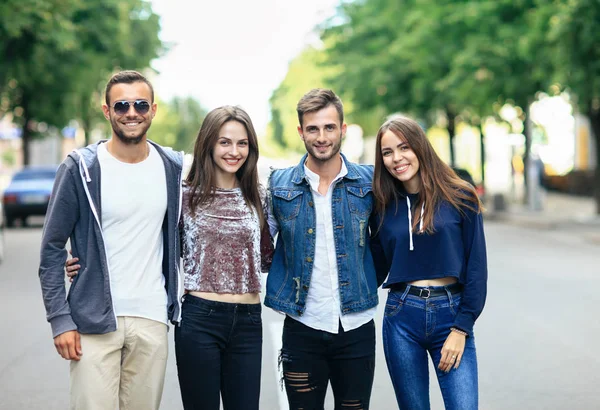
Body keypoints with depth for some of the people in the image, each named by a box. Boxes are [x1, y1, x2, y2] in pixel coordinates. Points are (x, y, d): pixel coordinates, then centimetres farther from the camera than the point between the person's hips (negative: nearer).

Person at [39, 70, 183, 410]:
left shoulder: (172, 168, 6)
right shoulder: (81, 168, -5)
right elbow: (52, 249, -3)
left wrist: (174, 298, 11)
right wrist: (60, 320, -9)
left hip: (152, 319, 3)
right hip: (94, 321, -3)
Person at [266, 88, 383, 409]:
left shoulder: (369, 181, 0)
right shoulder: (278, 185, -1)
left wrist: (368, 283, 4)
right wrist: (284, 289, 1)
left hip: (357, 326, 1)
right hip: (302, 327, 0)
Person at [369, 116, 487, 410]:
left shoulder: (460, 197, -2)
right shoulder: (383, 207, 7)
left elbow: (476, 266, -3)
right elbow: (376, 269, 12)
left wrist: (461, 328, -8)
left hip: (451, 315, -2)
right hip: (402, 317, 2)